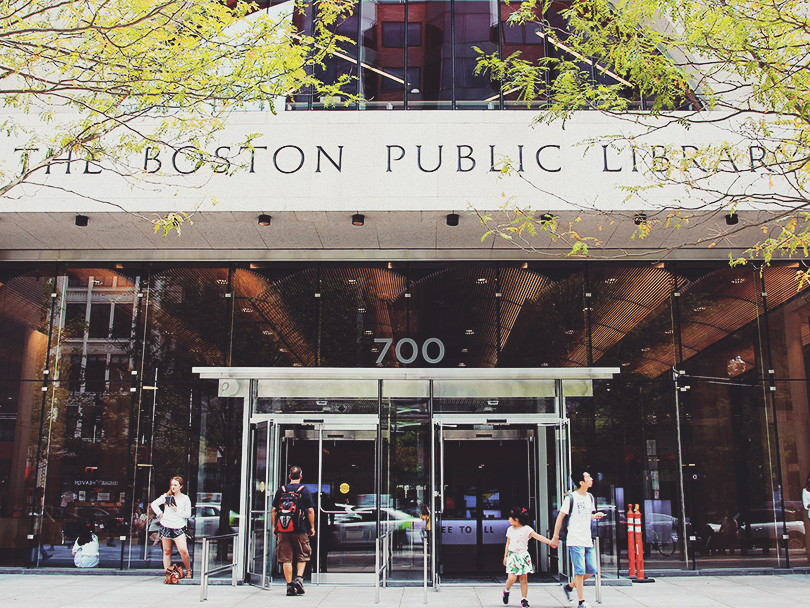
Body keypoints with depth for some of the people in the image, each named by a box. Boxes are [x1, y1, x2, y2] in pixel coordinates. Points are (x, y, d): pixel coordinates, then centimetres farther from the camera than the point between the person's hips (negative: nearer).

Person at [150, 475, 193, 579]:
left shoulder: (185, 499, 4)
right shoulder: (166, 496, 7)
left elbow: (188, 514, 1)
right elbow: (154, 504, 12)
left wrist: (177, 510, -10)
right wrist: (159, 514, 2)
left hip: (178, 527, -2)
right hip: (165, 526, 2)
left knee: (183, 550, -15)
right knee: (167, 551, 6)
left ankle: (188, 570, 4)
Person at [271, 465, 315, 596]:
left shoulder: (280, 490, 5)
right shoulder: (304, 490, -1)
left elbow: (273, 510, 7)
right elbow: (310, 510, -4)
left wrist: (274, 526, 15)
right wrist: (312, 527, 4)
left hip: (283, 531, 2)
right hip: (300, 530, -2)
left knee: (286, 558, 6)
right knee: (302, 556, 12)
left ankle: (289, 585, 4)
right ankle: (298, 578, -7)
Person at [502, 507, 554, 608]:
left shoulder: (526, 529, -6)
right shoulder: (510, 529, 9)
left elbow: (538, 537, -15)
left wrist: (550, 542, -27)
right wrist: (505, 556, 17)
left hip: (523, 556, -2)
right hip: (512, 556, 2)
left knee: (524, 579, -1)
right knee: (512, 577, -12)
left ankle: (524, 600, 8)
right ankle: (506, 591, 16)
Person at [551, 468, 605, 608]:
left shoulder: (590, 497, 11)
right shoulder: (571, 498, -9)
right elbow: (560, 517, -6)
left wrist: (595, 516, 1)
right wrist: (555, 537, -6)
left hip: (588, 540, 7)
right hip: (575, 541, -7)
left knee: (592, 570, 6)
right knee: (580, 571, -6)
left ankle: (569, 586, 25)